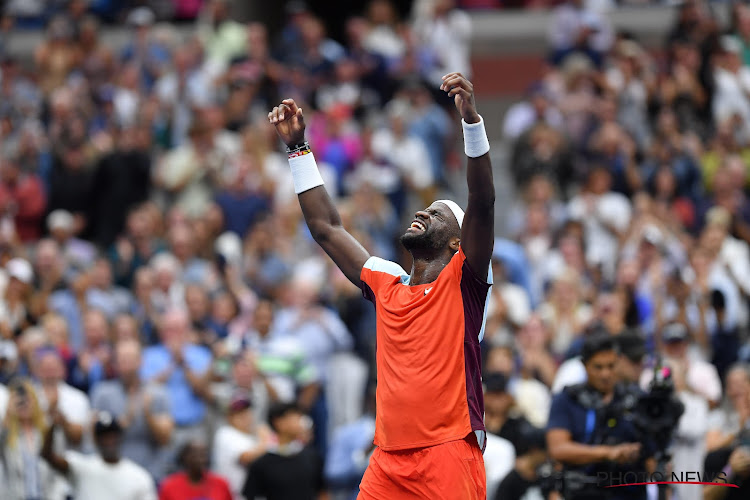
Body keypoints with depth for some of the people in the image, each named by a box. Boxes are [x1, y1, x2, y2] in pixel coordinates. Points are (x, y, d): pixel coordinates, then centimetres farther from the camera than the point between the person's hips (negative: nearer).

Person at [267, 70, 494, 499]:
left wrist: (472, 119, -22)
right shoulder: (387, 285, 17)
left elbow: (483, 205, -11)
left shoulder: (463, 282, 3)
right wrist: (298, 147, 23)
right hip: (388, 462, 5)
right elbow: (326, 228, 24)